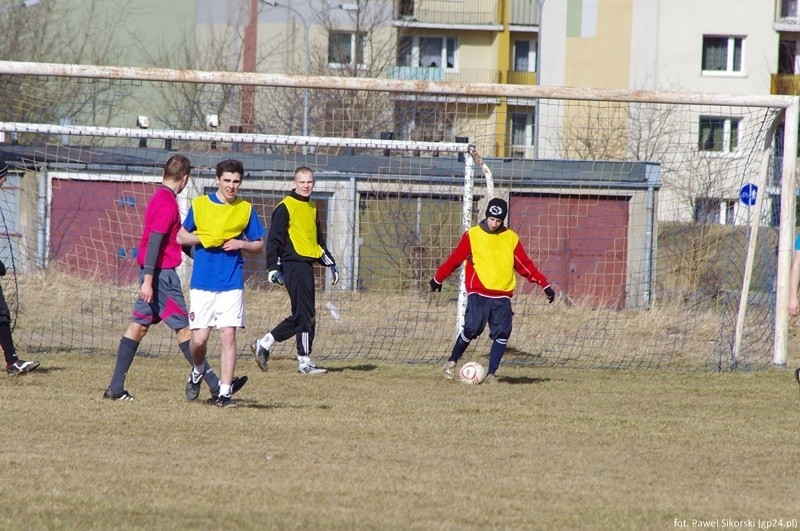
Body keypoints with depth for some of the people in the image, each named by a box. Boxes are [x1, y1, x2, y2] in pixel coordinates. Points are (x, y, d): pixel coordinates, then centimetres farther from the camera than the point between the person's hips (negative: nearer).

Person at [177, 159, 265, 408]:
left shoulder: (246, 209, 5)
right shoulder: (199, 205, 3)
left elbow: (260, 245, 11)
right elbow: (181, 237, 11)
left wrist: (242, 244, -10)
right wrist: (203, 238, -8)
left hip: (232, 284, 0)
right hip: (202, 283, 0)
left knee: (228, 335, -8)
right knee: (199, 339, -2)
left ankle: (224, 392, -4)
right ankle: (198, 372, 29)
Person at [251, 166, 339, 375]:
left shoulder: (312, 208, 19)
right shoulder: (285, 207, -6)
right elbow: (274, 238, -8)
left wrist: (330, 263, 23)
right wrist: (273, 267, -14)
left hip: (306, 264, 9)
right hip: (294, 265, -9)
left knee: (300, 316, 8)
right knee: (306, 314, -9)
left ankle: (264, 344, 16)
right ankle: (304, 361, -3)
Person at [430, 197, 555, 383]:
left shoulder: (511, 238, 10)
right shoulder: (472, 235, 3)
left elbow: (525, 265, 13)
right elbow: (454, 259, 10)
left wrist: (545, 284, 9)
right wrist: (438, 278, 17)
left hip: (502, 296, 3)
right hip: (478, 293, -3)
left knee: (502, 332, -9)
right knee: (472, 328, -15)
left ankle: (491, 373, -1)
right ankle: (451, 363, 6)